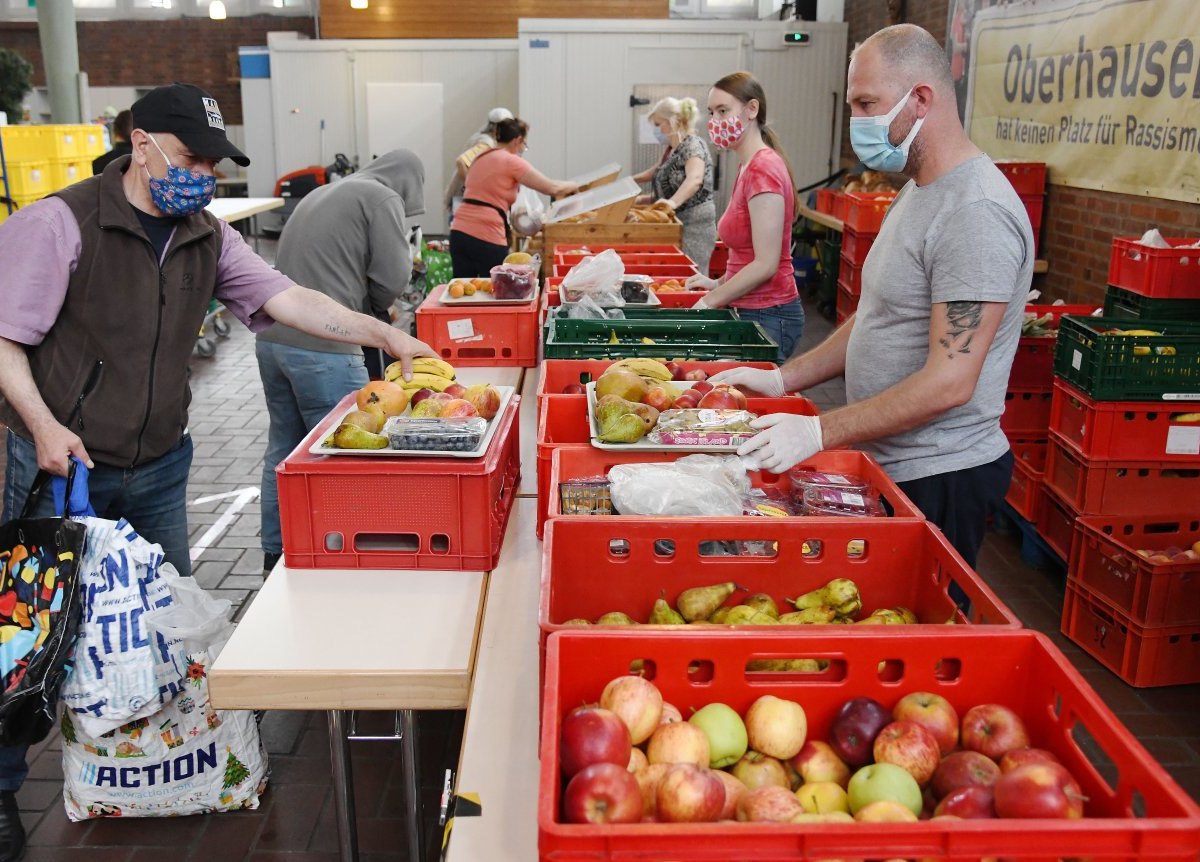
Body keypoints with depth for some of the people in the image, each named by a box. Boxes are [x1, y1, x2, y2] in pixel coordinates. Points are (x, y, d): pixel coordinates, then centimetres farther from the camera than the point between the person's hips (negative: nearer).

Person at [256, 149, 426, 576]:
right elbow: (392, 278, -7)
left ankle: (275, 555, 26)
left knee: (283, 450, 17)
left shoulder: (321, 194, 23)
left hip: (271, 338, 9)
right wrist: (374, 305, 12)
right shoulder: (383, 198, -2)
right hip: (321, 348, -8)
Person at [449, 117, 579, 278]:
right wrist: (573, 186, 12)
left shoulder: (480, 158, 17)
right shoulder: (512, 162, -5)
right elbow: (551, 188, -8)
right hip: (487, 238, -7)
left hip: (459, 231, 7)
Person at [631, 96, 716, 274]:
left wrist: (673, 201, -50)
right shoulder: (671, 149, 14)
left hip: (694, 224, -9)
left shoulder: (692, 145, -14)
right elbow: (660, 172, 34)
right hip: (676, 222, 9)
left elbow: (694, 178, -34)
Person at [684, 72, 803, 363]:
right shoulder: (749, 166, 11)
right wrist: (719, 283, 13)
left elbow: (766, 264, -21)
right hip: (751, 309, 9)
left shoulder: (762, 169, -18)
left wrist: (709, 301, -14)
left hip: (767, 316, -9)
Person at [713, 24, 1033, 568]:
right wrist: (783, 378, 8)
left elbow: (948, 383, -26)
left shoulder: (976, 214, -22)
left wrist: (820, 432, -25)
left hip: (937, 480, -9)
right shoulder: (916, 192, 10)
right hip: (886, 463, 9)